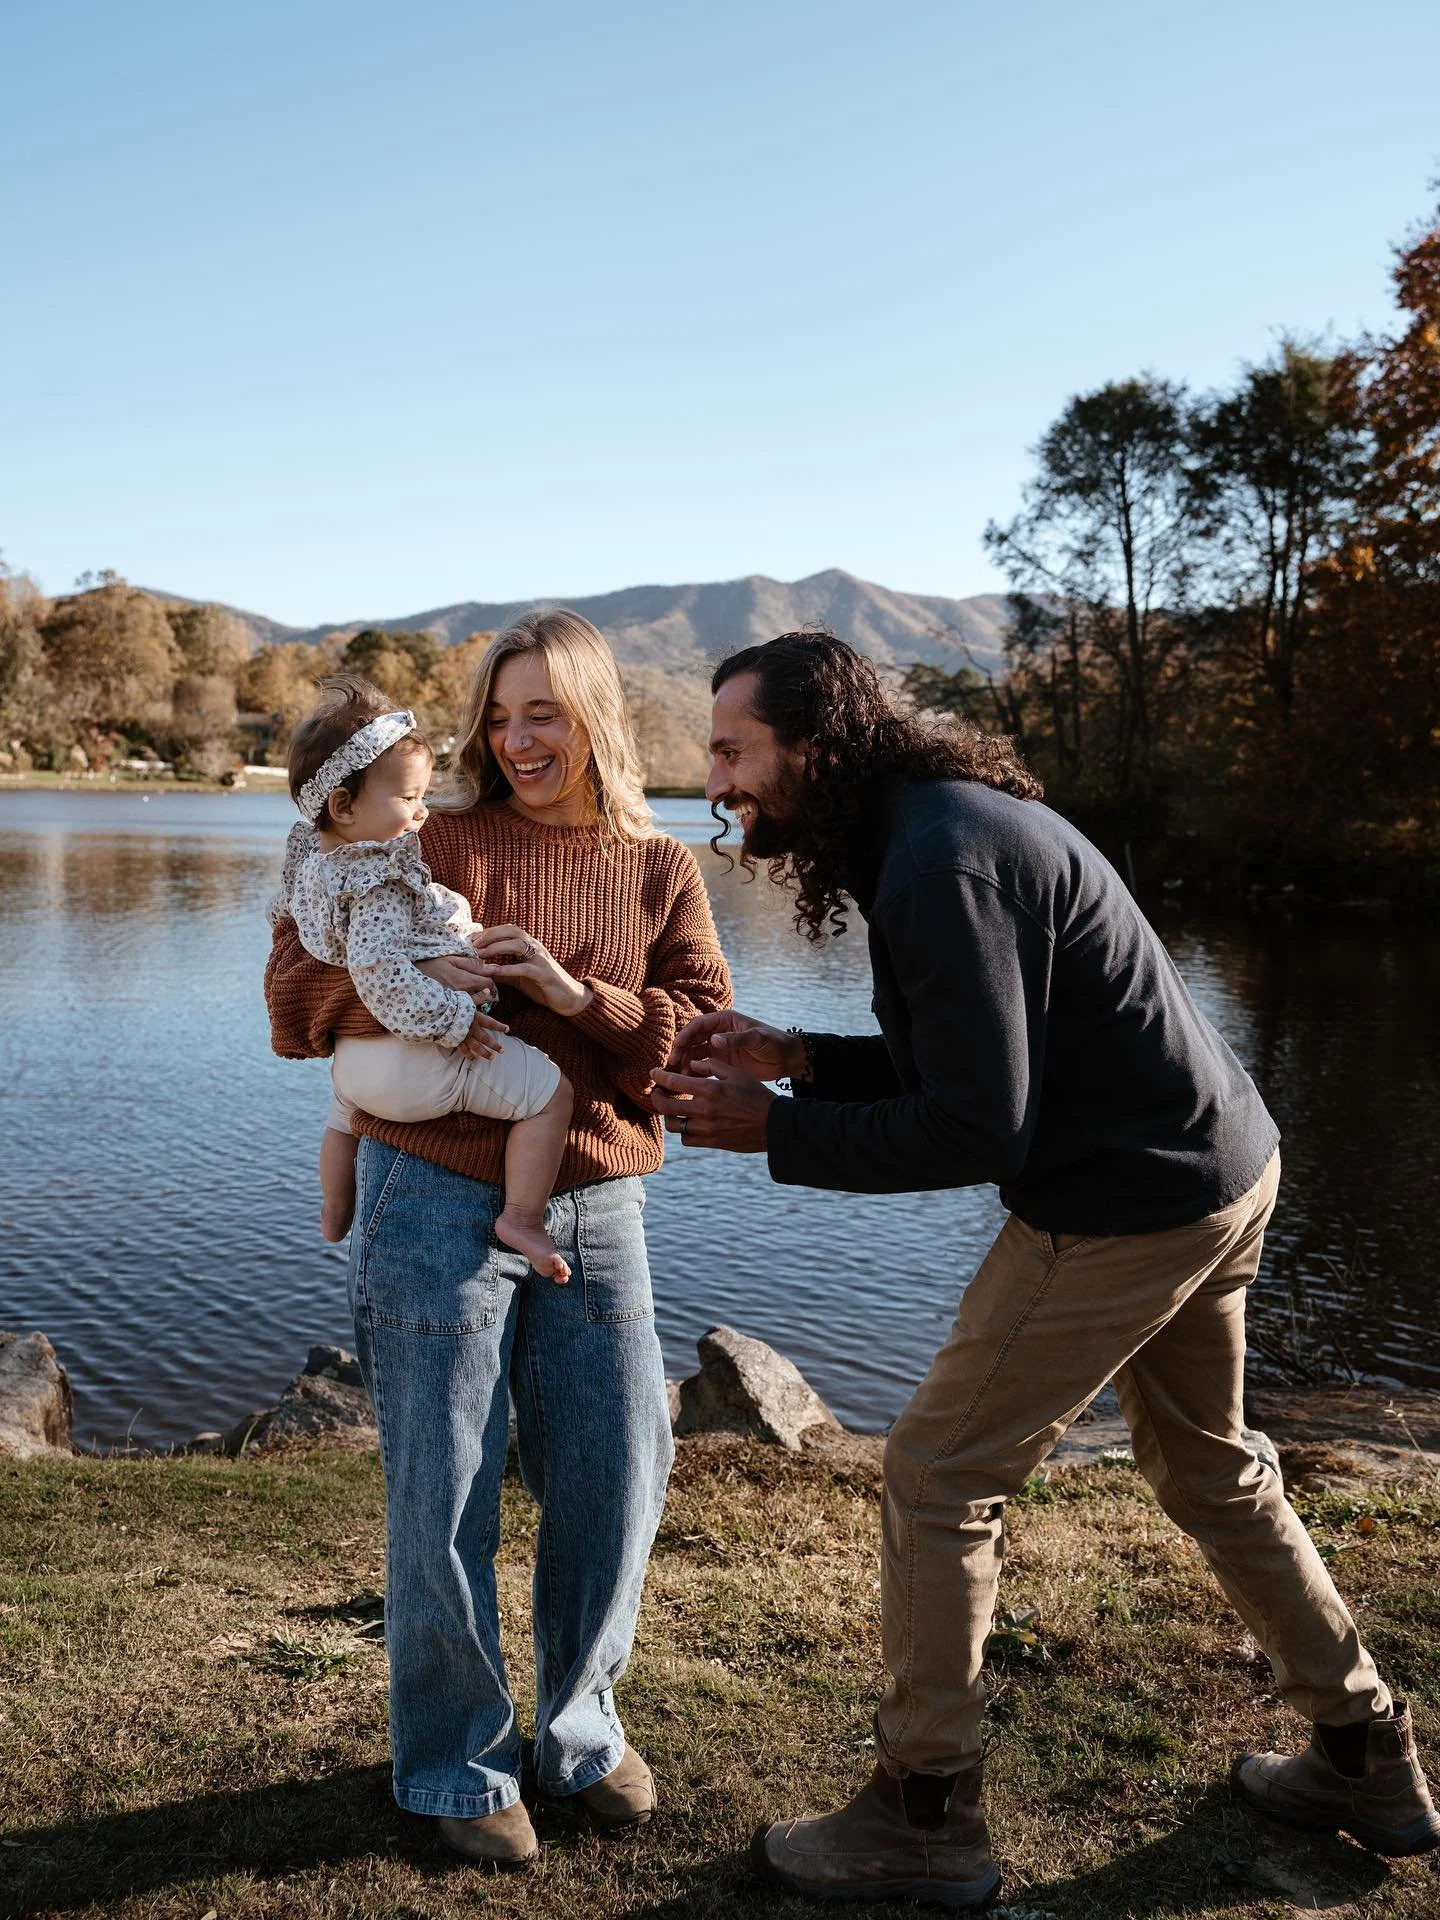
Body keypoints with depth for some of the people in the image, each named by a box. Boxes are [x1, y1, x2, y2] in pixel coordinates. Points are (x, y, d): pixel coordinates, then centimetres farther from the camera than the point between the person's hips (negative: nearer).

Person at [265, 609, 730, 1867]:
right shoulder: (435, 843, 0)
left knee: (618, 1482, 9)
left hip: (596, 1211, 3)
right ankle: (460, 1766, 26)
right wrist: (404, 978, -20)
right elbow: (296, 998, 0)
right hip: (438, 1201, -2)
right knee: (444, 1504, 3)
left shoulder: (661, 871, 7)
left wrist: (579, 997, -17)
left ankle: (582, 1730, 34)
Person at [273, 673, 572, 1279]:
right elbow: (380, 974, -34)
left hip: (353, 1057, 10)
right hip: (419, 1065, -10)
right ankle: (523, 1218, -8)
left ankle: (336, 1215, 62)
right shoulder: (381, 883, -25)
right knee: (551, 1089, -8)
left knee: (343, 1116, 40)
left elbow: (281, 912, 24)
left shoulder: (308, 856, 5)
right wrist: (453, 1020, -27)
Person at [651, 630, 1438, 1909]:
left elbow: (974, 1132, -26)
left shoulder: (943, 861, -24)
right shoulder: (950, 814, 9)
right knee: (1207, 1468, 25)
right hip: (1223, 1172, 10)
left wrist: (772, 1130, -18)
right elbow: (981, 1060, 14)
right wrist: (792, 1056, 5)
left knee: (939, 1480, 2)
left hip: (1126, 1213, -10)